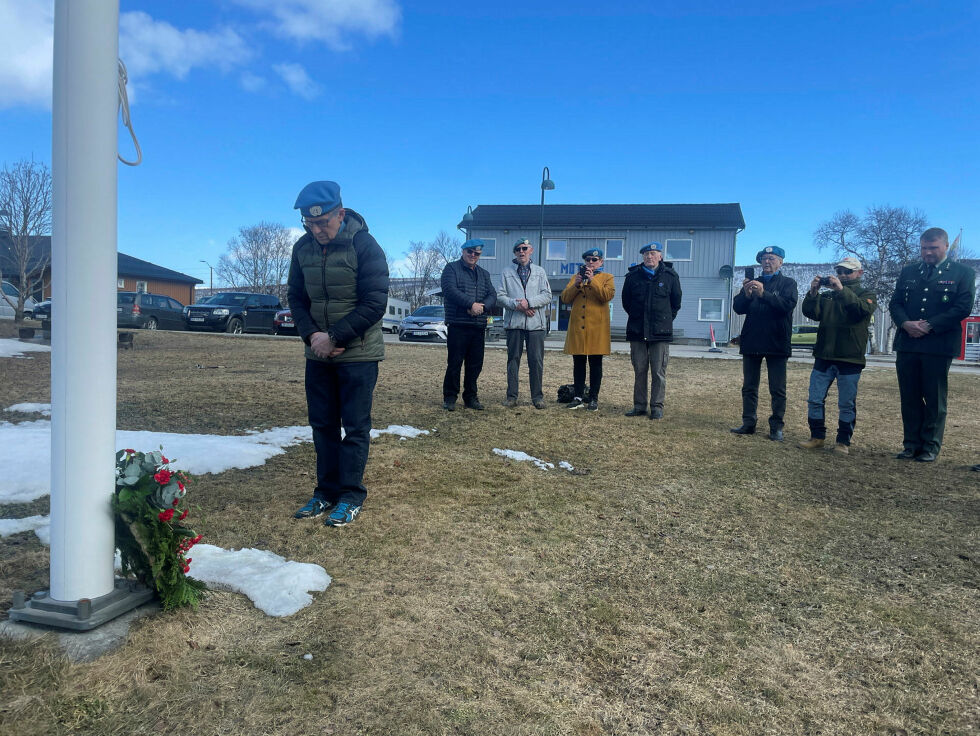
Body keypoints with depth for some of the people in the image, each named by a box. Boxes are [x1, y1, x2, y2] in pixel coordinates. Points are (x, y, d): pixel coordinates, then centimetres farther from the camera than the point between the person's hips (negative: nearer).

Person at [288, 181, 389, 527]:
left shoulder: (364, 245, -13)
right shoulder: (302, 248, 3)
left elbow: (374, 303, -16)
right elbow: (296, 298, 8)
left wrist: (334, 338, -18)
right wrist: (312, 335, -11)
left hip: (358, 354, -5)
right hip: (318, 355, 5)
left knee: (355, 427, 1)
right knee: (323, 425, 10)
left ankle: (351, 496, 11)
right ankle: (327, 491, 21)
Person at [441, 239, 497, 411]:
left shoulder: (483, 274, 20)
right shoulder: (452, 268, 4)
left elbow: (492, 295, 10)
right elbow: (450, 290, -12)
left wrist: (482, 306, -12)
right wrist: (471, 304, -18)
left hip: (479, 326, 5)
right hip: (458, 325, -5)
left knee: (475, 364, 8)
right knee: (454, 363, -4)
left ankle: (470, 397, 17)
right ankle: (449, 397, 5)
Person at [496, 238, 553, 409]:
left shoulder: (540, 272, 14)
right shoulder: (507, 272, 12)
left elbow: (547, 296, 4)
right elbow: (500, 295, 4)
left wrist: (529, 302, -11)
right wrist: (516, 305, -11)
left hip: (536, 322, 0)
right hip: (514, 322, 0)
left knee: (536, 361, -1)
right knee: (513, 359, 3)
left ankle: (537, 396, 7)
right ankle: (511, 396, 9)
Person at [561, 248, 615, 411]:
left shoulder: (607, 278, 7)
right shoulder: (576, 277, 17)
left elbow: (608, 295, -12)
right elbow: (565, 298, 6)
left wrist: (592, 281, -17)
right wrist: (576, 284, -9)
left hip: (596, 328, -3)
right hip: (577, 327, 3)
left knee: (595, 364, 1)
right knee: (578, 364, 6)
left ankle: (594, 399, 6)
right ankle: (578, 397, 13)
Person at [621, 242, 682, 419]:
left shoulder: (670, 276, 2)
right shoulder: (633, 276, 6)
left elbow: (676, 302, 11)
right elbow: (626, 301, 17)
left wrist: (666, 320, 10)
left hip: (661, 332, -2)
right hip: (637, 331, 2)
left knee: (659, 372, -1)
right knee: (639, 371, 6)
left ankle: (657, 407, 7)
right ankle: (639, 406, 14)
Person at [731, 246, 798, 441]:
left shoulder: (788, 283, 5)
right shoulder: (752, 283, 16)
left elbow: (788, 304, -15)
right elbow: (738, 308, 4)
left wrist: (764, 293, -25)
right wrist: (746, 294, -16)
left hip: (776, 343, -4)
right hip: (751, 342, 4)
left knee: (777, 390, 0)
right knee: (749, 387, 8)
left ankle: (776, 427, 7)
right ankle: (748, 423, 15)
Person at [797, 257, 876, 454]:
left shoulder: (867, 295, 7)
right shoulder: (827, 295, 17)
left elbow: (864, 309, -16)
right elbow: (811, 312, 3)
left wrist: (842, 290, -22)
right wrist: (813, 293, -13)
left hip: (850, 358, -3)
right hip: (824, 356, 3)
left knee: (847, 404, 2)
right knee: (815, 400, 3)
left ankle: (843, 441, 13)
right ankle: (817, 436, 15)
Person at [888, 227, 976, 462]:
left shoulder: (962, 273, 3)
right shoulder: (908, 272, 14)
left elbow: (962, 308, -6)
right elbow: (895, 303, 10)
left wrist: (929, 326, -14)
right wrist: (905, 324, -10)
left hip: (939, 345, -3)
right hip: (907, 344, 3)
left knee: (935, 399, 3)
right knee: (909, 398, 6)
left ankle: (931, 447, 11)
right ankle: (912, 445, 14)